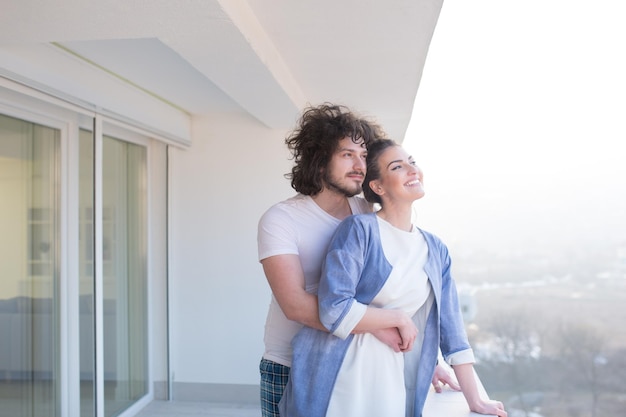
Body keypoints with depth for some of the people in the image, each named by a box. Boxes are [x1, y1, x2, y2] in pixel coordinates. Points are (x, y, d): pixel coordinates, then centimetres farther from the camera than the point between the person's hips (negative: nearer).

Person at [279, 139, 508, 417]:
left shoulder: (435, 250, 7)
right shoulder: (359, 229, -11)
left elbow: (451, 328, 9)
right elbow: (335, 311, -19)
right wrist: (400, 318, -9)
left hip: (391, 382, 5)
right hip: (338, 378, -4)